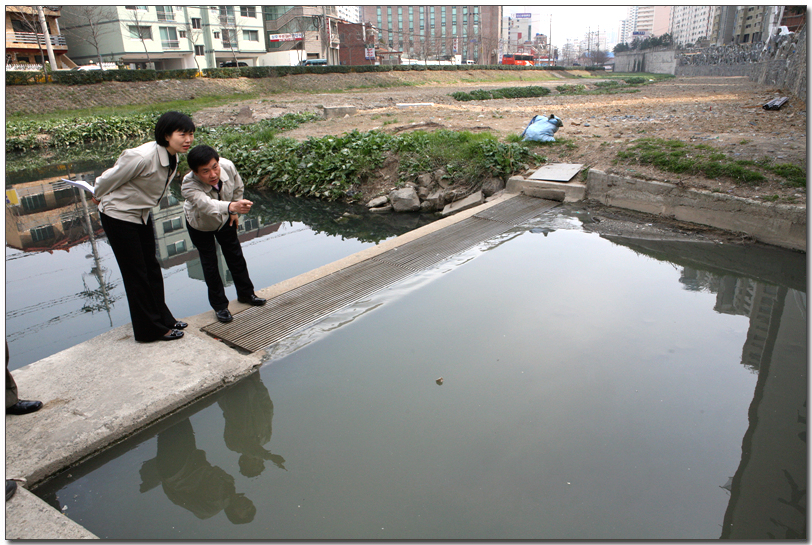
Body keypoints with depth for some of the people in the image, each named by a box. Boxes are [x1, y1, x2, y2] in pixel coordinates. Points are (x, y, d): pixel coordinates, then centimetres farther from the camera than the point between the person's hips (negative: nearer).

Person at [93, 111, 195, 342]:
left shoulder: (173, 158, -5)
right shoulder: (142, 157, -31)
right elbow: (111, 178, -15)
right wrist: (98, 196, 2)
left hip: (142, 215, 8)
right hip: (119, 217, -8)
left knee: (151, 269, 15)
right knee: (136, 274, 2)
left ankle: (162, 319, 29)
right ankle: (151, 329, 14)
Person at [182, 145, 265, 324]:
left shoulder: (228, 166, -32)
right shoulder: (189, 186, -43)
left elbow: (238, 187, -9)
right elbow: (207, 205, -63)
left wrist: (234, 213, -2)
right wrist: (232, 206, -81)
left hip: (225, 220, 4)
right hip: (200, 225, -3)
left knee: (236, 256, 12)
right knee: (209, 263, 1)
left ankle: (246, 293, 31)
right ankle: (219, 305, 16)